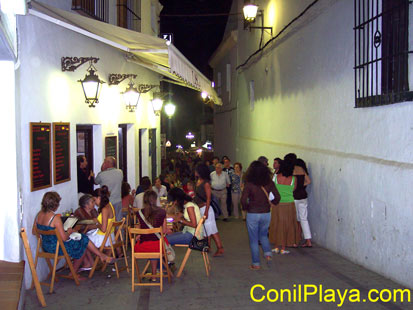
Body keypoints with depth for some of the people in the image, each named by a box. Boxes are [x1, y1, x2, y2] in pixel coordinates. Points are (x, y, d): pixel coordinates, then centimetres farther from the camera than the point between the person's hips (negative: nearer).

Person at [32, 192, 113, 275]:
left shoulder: (39, 214, -2)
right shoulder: (55, 218, -26)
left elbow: (34, 232, 9)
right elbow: (64, 238, -25)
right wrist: (69, 232, -5)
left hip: (46, 247, 9)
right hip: (57, 248, -9)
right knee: (84, 243, 9)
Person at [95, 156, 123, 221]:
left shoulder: (101, 174, -12)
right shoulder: (120, 172, -4)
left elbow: (96, 182, 8)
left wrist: (102, 170, 5)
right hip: (118, 202, 3)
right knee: (118, 221, 9)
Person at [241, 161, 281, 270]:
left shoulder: (249, 184, -13)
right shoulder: (269, 183, -4)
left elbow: (243, 200, -18)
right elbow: (277, 197, -5)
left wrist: (246, 208, 1)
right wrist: (271, 203, 14)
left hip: (252, 214, -3)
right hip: (266, 213, 3)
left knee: (254, 239, 10)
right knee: (263, 235, 26)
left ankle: (256, 263, 14)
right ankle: (268, 253, 4)